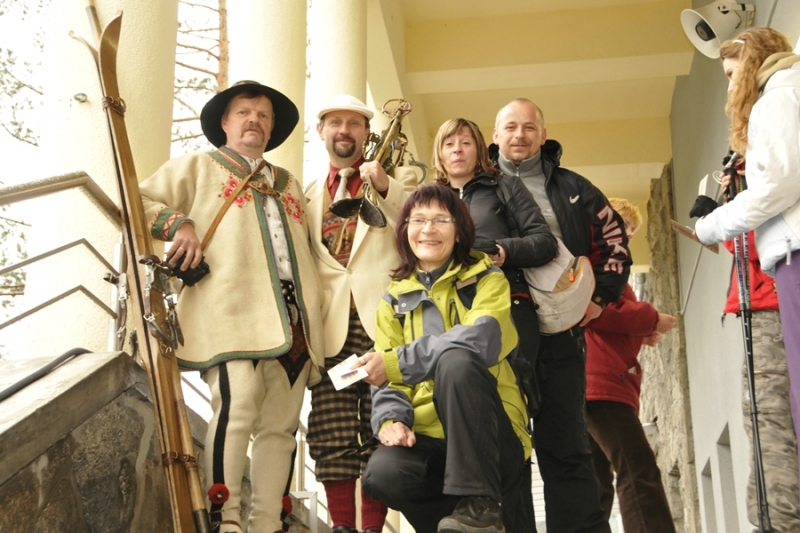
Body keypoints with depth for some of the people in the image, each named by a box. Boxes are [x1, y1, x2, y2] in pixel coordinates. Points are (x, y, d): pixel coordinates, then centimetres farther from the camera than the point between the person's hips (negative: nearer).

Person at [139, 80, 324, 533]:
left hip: (292, 314, 5)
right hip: (232, 310, -5)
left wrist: (315, 313, 16)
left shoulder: (289, 184, 30)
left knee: (281, 422, 1)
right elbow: (139, 203, 10)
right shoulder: (198, 167, 17)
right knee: (237, 404, -21)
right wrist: (179, 223, -7)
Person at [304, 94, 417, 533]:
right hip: (331, 326, 3)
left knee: (381, 434, -5)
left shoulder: (398, 177, 14)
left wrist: (386, 189, -11)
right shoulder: (311, 194, 22)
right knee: (331, 438, -2)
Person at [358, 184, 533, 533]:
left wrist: (398, 362, -22)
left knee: (455, 360, -31)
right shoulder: (395, 298, 12)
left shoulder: (486, 278, 2)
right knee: (381, 474, -29)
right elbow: (386, 377, 6)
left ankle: (480, 504, -22)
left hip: (490, 438, -3)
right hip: (428, 437, 3)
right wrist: (391, 418, -17)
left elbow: (484, 339, -19)